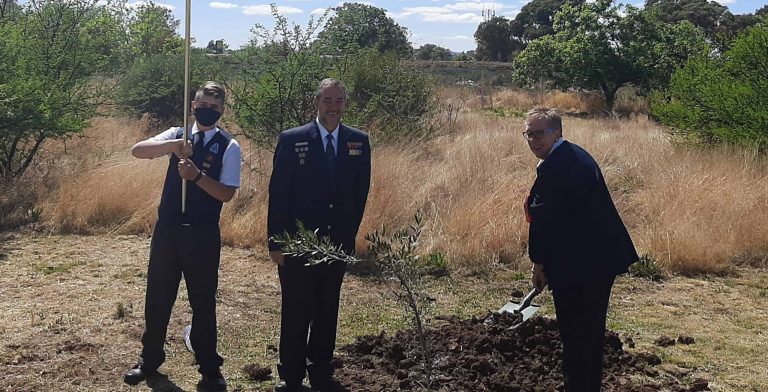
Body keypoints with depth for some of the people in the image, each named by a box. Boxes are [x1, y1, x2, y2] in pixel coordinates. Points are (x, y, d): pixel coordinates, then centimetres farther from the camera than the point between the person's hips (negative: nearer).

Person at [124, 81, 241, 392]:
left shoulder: (229, 147, -4)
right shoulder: (177, 135, 4)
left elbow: (227, 193, -10)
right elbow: (137, 150, -11)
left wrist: (197, 176, -25)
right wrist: (173, 145, -27)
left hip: (203, 234, -2)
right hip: (167, 228, 3)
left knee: (203, 301, 8)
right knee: (157, 297, 13)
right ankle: (150, 358, 33)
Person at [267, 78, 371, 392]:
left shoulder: (358, 142, 3)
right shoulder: (292, 140, -6)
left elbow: (360, 192, 8)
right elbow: (278, 195, -6)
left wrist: (349, 234, 6)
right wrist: (276, 243, -8)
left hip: (338, 245, 3)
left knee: (328, 312, 13)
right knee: (296, 313, 6)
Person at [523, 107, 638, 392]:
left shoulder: (552, 167, -20)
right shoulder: (576, 155, 12)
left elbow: (545, 219, -19)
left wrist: (538, 263, -7)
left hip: (578, 266, -10)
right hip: (603, 258, 10)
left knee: (575, 337, 1)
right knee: (593, 331, 21)